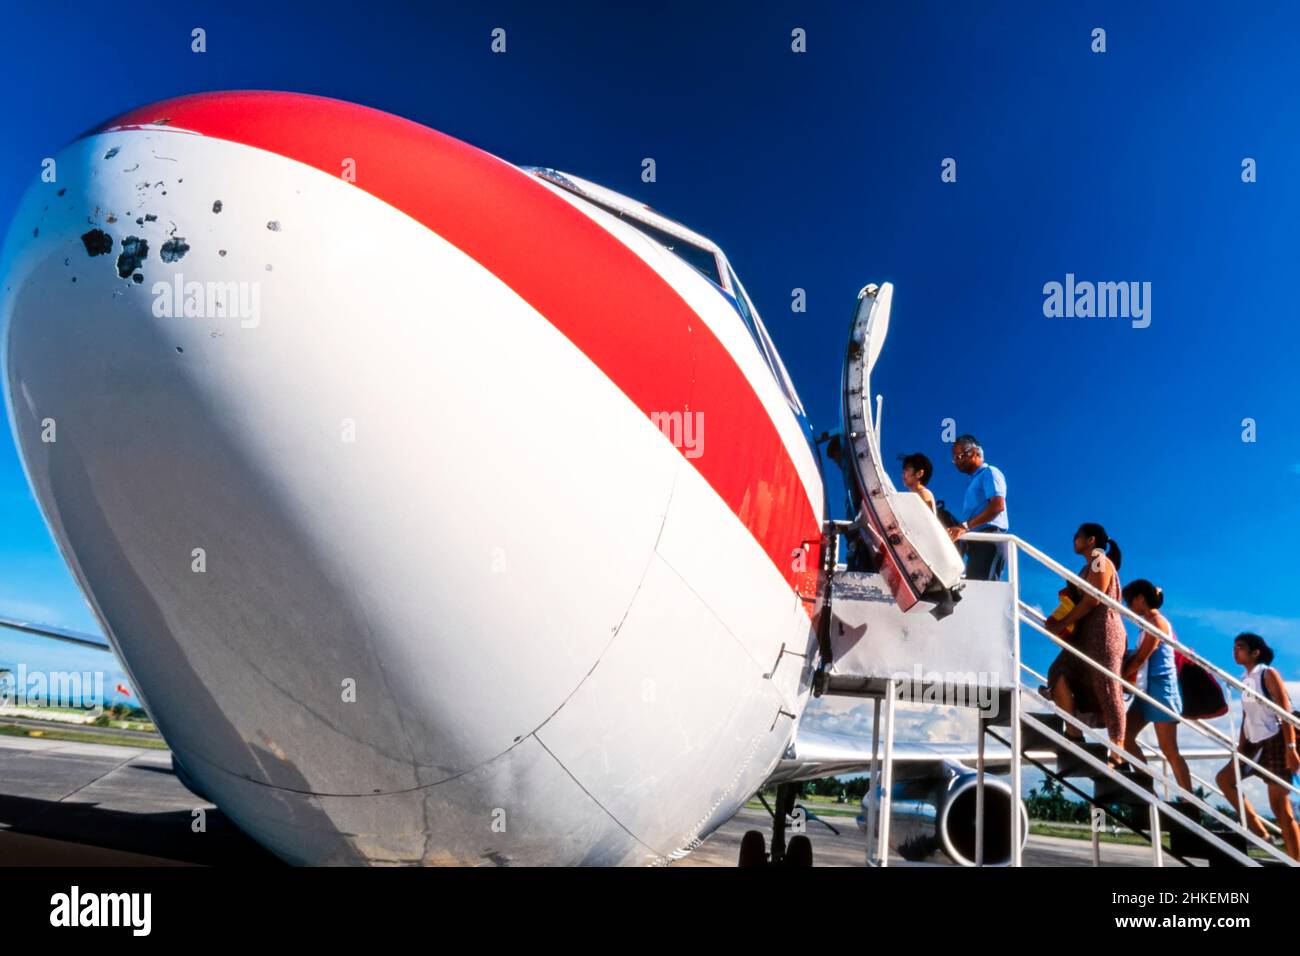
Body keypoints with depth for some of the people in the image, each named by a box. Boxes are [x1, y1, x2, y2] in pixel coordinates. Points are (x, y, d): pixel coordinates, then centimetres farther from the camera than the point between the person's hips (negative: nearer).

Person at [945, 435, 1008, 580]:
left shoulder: (989, 473, -1)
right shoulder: (975, 480, 28)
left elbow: (998, 506, -17)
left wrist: (965, 526, -24)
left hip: (988, 542, -9)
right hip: (977, 542, 9)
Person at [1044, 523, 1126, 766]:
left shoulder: (1100, 562, -6)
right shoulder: (1090, 566, 22)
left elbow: (1093, 600, -15)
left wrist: (1062, 624, -13)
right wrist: (1058, 619, 5)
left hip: (1104, 633, -9)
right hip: (1087, 635, 9)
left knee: (1107, 692, -9)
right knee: (1060, 676, -3)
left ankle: (1118, 754, -7)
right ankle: (1073, 734, -6)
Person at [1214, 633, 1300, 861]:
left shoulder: (1268, 674, -10)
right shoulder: (1245, 679, 12)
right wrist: (1240, 748, 13)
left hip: (1275, 741, -8)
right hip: (1255, 744, 8)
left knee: (1280, 806, -7)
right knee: (1224, 778, 3)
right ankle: (1257, 828, 7)